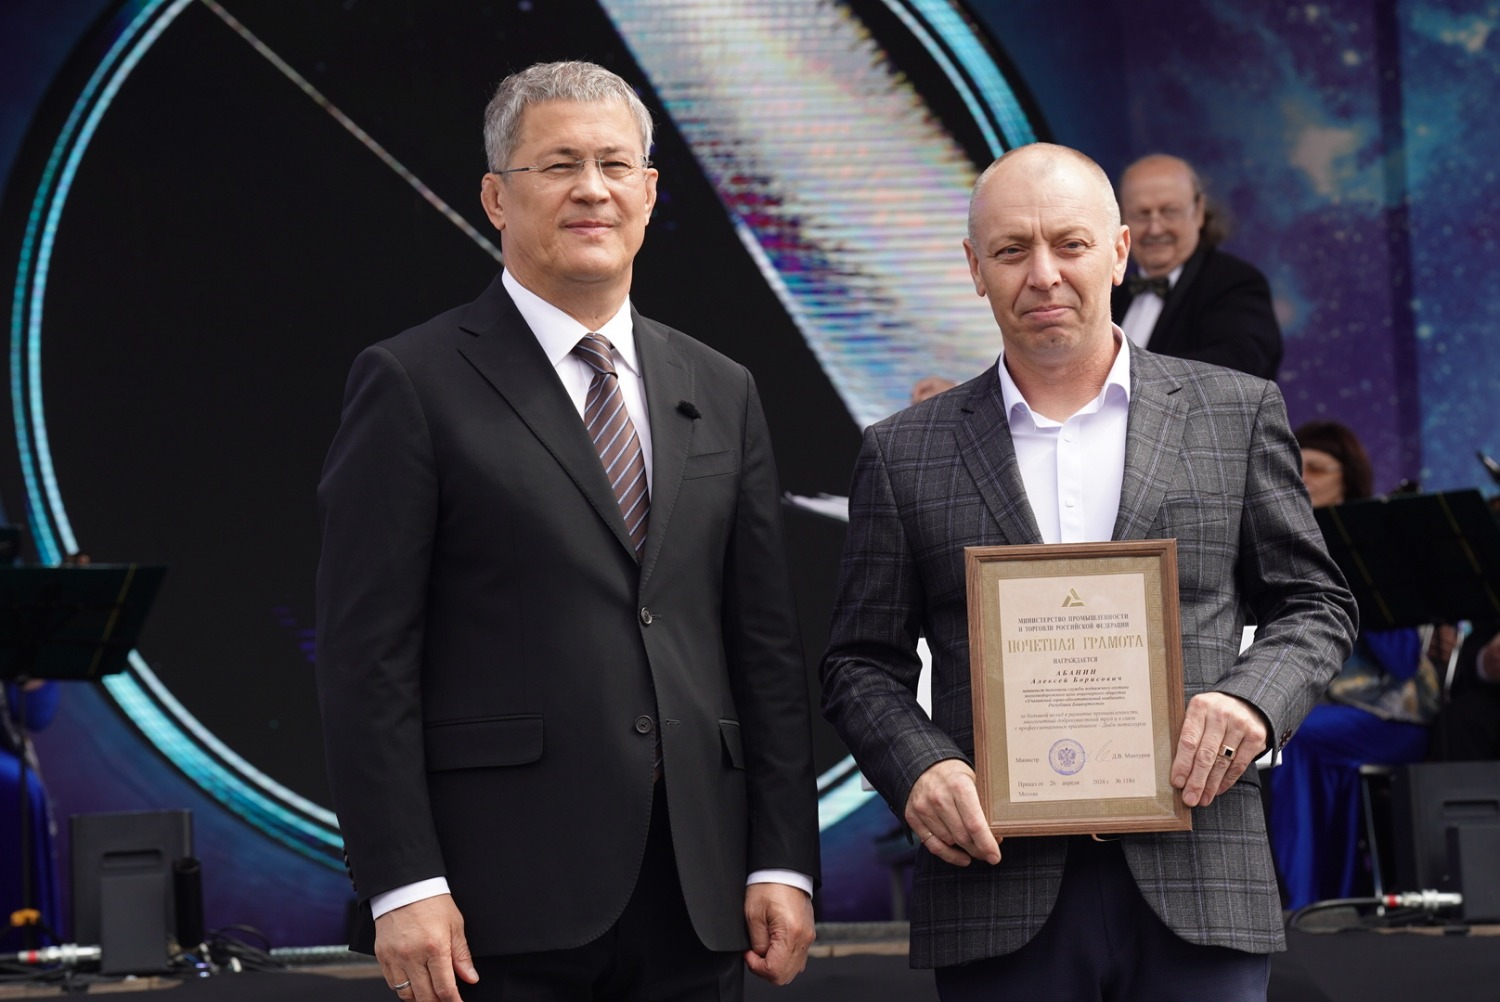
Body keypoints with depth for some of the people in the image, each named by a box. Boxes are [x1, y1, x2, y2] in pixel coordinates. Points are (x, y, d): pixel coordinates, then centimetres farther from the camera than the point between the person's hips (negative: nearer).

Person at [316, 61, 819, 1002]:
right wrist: (402, 885, -13)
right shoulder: (413, 385, -1)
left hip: (694, 891, 5)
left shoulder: (721, 394, 14)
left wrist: (783, 862, 5)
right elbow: (367, 657, -6)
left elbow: (767, 645, 12)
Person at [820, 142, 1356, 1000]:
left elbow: (1315, 602, 13)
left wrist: (1255, 698, -8)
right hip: (998, 888, 0)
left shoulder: (1236, 414, 9)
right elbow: (864, 663, 11)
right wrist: (918, 768, -9)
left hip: (1197, 887, 0)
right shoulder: (905, 454, 9)